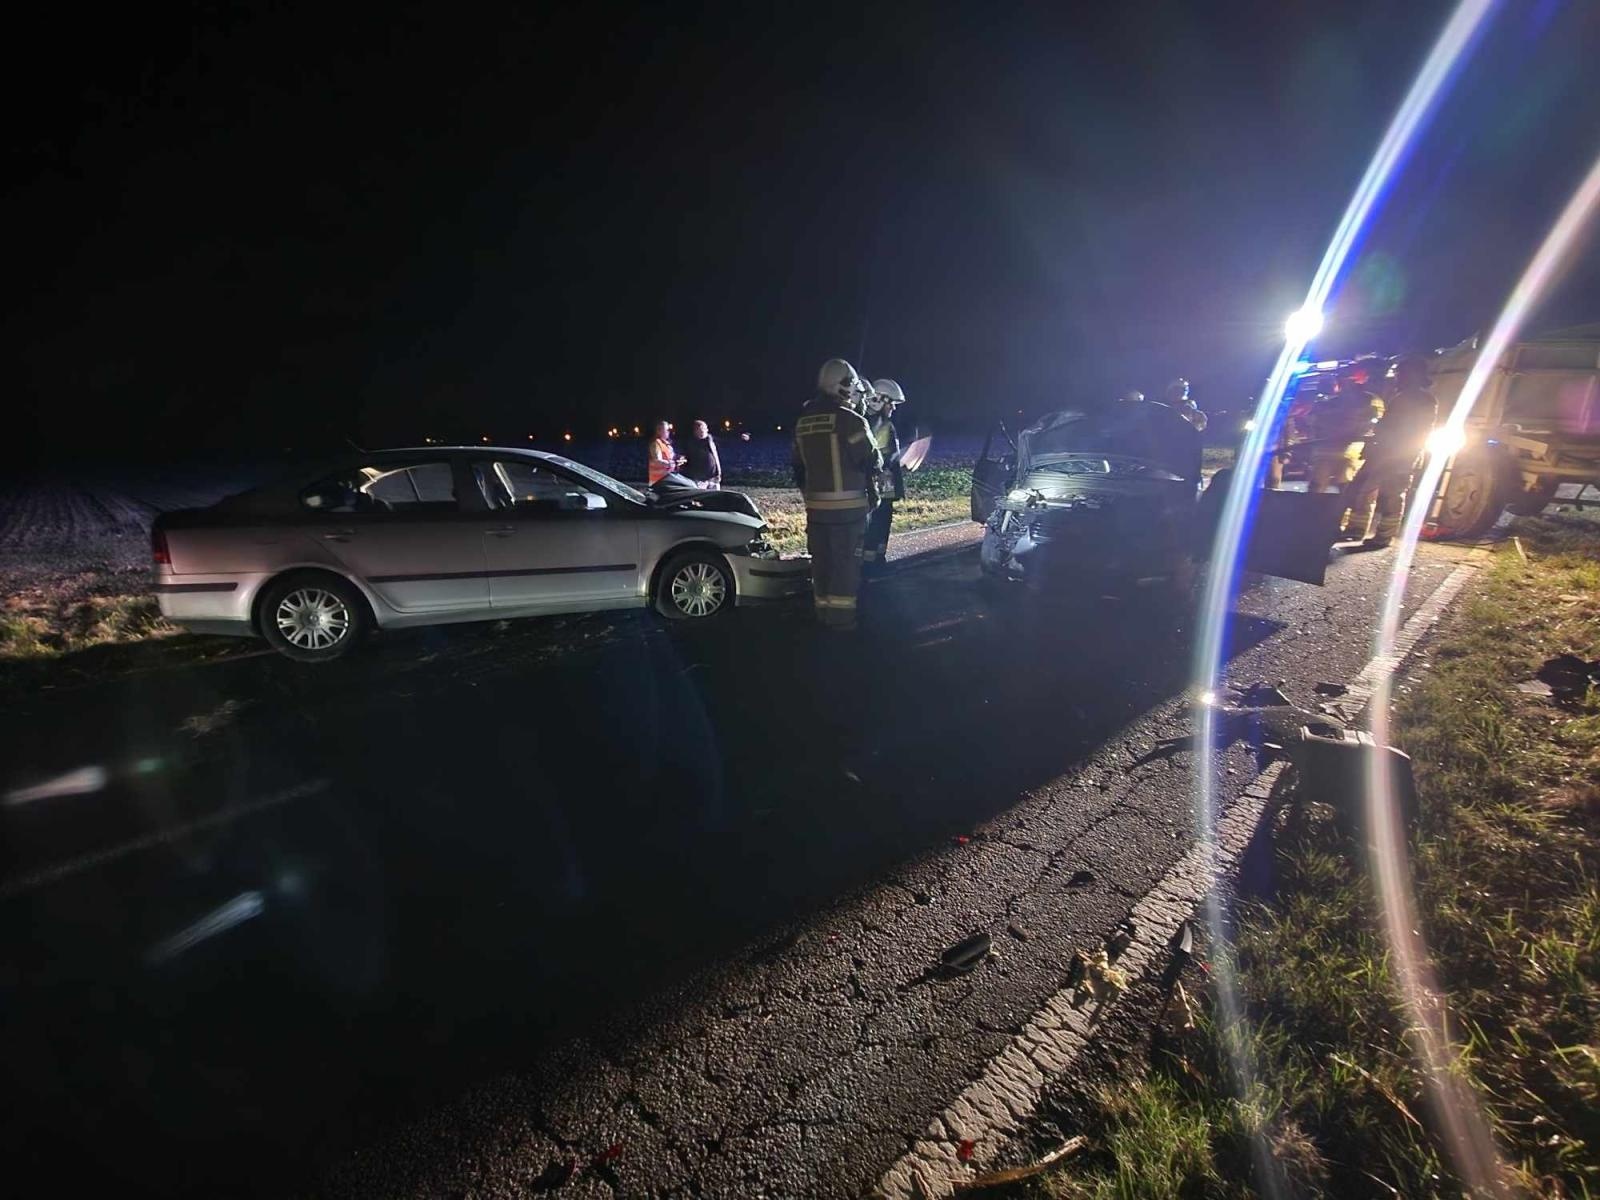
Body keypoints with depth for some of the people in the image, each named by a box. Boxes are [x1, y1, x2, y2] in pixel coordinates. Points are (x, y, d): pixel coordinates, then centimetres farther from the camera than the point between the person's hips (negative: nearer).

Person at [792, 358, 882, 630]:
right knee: (846, 562, 2)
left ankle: (823, 613, 22)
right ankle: (841, 618, 7)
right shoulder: (850, 420, -13)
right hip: (848, 506, -6)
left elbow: (798, 464, 16)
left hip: (816, 506, 7)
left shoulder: (803, 422, 9)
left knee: (821, 561, 13)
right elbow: (872, 462, -9)